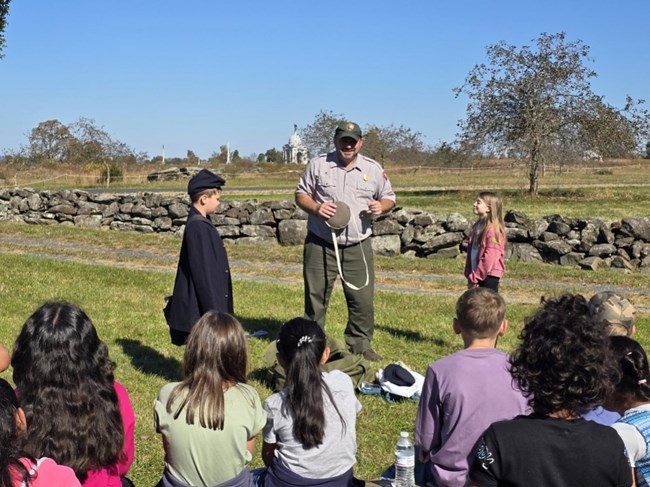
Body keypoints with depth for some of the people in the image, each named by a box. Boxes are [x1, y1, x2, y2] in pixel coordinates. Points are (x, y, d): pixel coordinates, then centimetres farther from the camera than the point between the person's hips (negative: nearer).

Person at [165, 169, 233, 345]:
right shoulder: (198, 228, -20)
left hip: (208, 305, 10)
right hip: (203, 309, -10)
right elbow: (202, 272, -22)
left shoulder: (200, 224, 10)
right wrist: (213, 311, -20)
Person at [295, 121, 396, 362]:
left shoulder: (373, 169, 6)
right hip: (321, 245, -1)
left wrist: (382, 206, -10)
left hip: (358, 247, 1)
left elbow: (389, 197, 13)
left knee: (363, 299, 4)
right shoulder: (318, 165, 2)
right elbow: (300, 194, 6)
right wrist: (315, 207, -15)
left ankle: (361, 344, 21)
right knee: (316, 297, 6)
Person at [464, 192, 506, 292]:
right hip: (481, 274, 9)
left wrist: (475, 277, -16)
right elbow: (471, 252, 14)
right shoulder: (477, 226, 11)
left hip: (490, 275, -9)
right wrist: (470, 274, 9)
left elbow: (490, 257, -20)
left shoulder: (492, 229, -16)